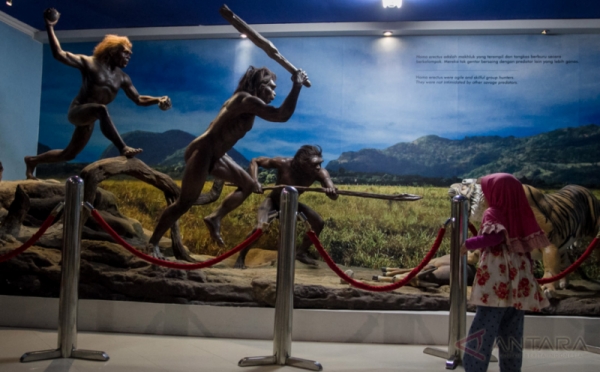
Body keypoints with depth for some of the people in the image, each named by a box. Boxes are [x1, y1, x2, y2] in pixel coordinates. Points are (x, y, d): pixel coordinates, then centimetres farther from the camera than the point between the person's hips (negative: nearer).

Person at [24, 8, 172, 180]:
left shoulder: (122, 78, 8)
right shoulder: (89, 63, -6)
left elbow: (139, 99, 8)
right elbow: (59, 54, -11)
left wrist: (158, 99, -8)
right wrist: (49, 27, -15)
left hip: (89, 119, 7)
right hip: (77, 111, -7)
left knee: (69, 154, 16)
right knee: (101, 109, -40)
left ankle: (33, 160, 38)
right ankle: (123, 149, -49)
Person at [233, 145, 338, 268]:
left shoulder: (320, 173, -27)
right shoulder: (283, 163, -32)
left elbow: (334, 196, -36)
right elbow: (255, 161, -21)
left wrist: (331, 192, -61)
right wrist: (254, 182, -37)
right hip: (273, 201, -4)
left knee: (319, 223, -7)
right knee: (260, 227, -28)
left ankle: (301, 252, 15)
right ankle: (241, 258, -7)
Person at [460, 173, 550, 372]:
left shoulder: (493, 213, -6)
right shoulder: (521, 215, 13)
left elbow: (495, 236, -24)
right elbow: (534, 242, 17)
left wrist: (468, 244, -14)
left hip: (497, 284, -7)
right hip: (518, 285, 7)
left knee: (482, 331, -5)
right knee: (511, 334, 12)